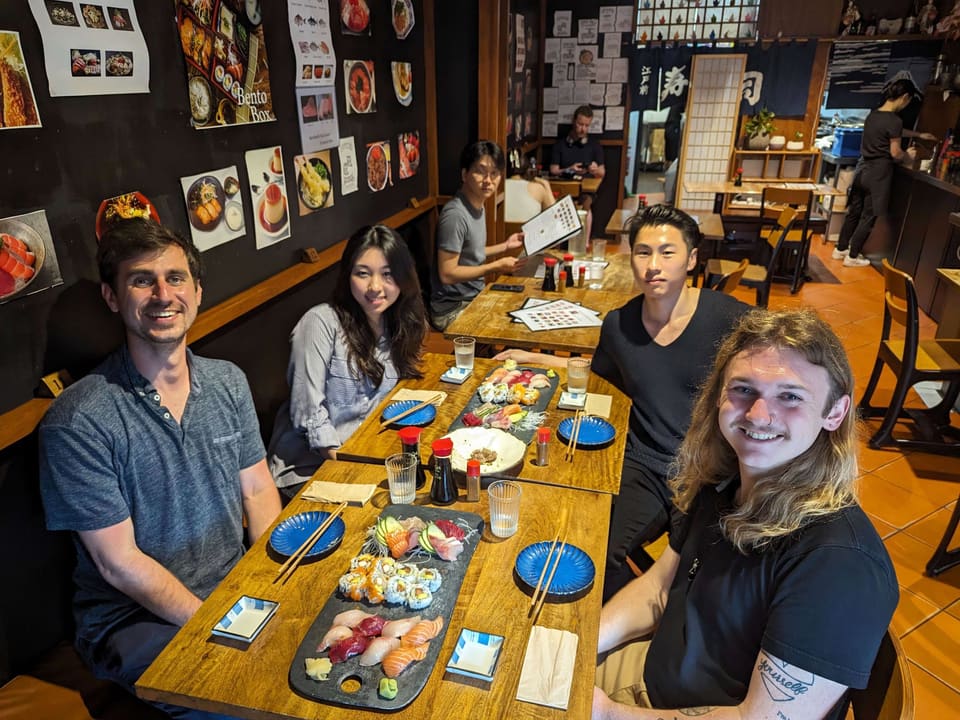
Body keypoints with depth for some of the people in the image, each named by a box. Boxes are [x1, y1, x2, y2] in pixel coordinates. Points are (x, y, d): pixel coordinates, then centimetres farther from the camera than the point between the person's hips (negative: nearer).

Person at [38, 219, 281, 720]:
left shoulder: (228, 382, 0)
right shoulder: (77, 423, -18)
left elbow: (258, 492, 4)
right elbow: (119, 563, -15)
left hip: (237, 587, 5)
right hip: (134, 618, -5)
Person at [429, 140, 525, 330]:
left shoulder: (478, 206, 7)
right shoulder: (455, 215, -22)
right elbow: (447, 274, -23)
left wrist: (505, 246, 12)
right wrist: (496, 266, -18)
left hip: (474, 298, 9)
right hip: (453, 309, -9)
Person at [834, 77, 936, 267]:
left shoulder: (873, 114, 8)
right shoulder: (894, 120, -18)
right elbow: (895, 153, -13)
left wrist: (919, 135, 36)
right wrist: (908, 156, 8)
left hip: (863, 169, 8)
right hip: (878, 173, -8)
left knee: (854, 212, 16)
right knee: (868, 217, 2)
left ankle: (841, 249, 23)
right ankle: (852, 257, 7)